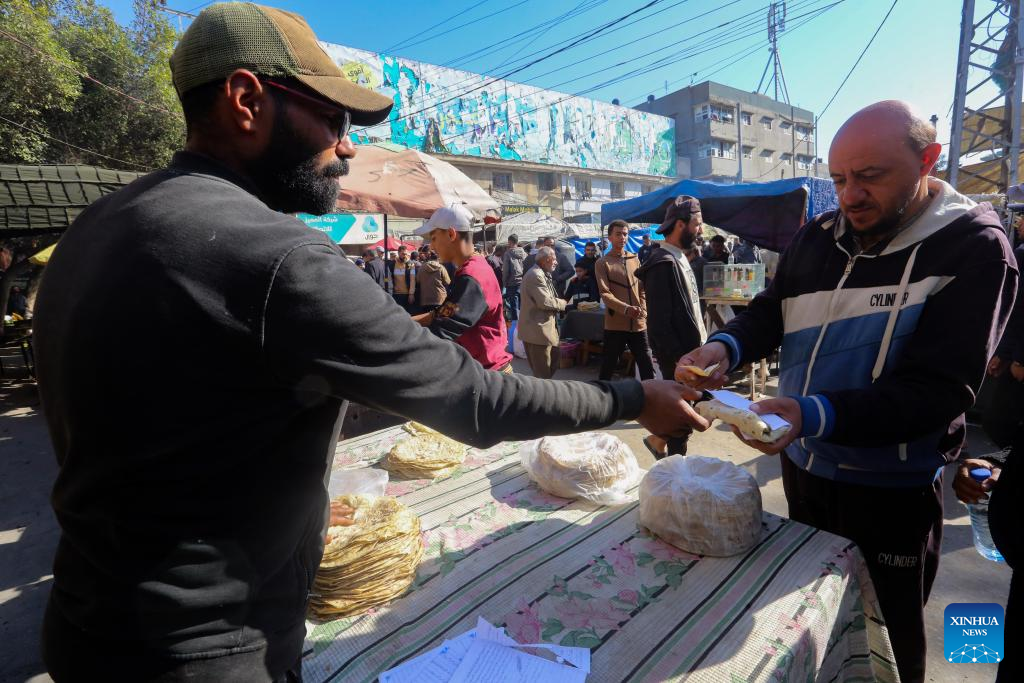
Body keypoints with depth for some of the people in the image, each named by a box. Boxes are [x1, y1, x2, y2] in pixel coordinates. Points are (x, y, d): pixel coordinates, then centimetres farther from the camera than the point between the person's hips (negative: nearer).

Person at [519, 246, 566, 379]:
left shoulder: (543, 274, 17)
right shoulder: (536, 275, -18)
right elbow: (545, 302, -23)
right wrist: (562, 303, -7)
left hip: (545, 327, 11)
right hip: (537, 330, -11)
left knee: (553, 362, 19)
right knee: (542, 373, -3)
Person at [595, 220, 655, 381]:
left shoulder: (635, 260, 12)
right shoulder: (602, 263, -2)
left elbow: (642, 288, 15)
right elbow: (605, 294, -11)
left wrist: (643, 310, -2)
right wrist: (626, 309, -24)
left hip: (638, 323, 4)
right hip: (615, 323, -4)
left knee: (647, 365, 8)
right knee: (608, 366, 7)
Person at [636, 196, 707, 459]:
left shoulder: (679, 258, 13)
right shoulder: (663, 263, -18)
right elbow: (659, 323, -22)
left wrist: (700, 346, 15)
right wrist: (679, 359, -20)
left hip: (691, 349, 9)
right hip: (678, 357, -9)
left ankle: (659, 440, 34)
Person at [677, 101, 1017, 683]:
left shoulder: (975, 247, -15)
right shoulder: (819, 235, 0)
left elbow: (941, 388, -23)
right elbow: (771, 312, 8)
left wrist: (815, 416, -37)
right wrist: (726, 348, -15)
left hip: (892, 488, -4)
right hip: (803, 467, 5)